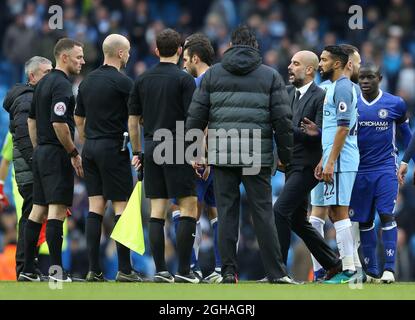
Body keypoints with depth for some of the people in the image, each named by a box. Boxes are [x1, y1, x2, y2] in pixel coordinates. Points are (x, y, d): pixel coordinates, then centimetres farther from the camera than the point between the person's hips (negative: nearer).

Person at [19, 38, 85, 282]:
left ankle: (28, 269, 11)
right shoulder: (62, 85, -14)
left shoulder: (44, 83, 15)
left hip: (41, 152, 9)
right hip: (57, 154, -9)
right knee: (57, 210, -12)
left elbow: (32, 119, 21)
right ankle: (56, 269, -16)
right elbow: (59, 123, -23)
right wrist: (74, 154, -15)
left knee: (39, 210, 10)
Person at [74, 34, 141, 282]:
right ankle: (124, 269, -7)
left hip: (91, 149, 7)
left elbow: (79, 120, 17)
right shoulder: (122, 82, -10)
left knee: (95, 207, 6)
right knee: (122, 206, -3)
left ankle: (94, 269, 2)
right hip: (113, 148, -7)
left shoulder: (87, 82, 11)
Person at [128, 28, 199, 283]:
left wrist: (137, 152, 20)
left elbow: (133, 119, 12)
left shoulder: (142, 80, 9)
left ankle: (160, 270, 3)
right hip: (177, 151, -5)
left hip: (151, 149, 5)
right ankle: (183, 270, -7)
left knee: (157, 211, 6)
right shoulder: (184, 79, -6)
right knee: (189, 209, -1)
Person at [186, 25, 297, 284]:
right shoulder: (271, 76, 6)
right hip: (258, 156, -1)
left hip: (221, 154, 1)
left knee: (227, 213, 5)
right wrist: (286, 155, 10)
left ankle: (229, 271, 3)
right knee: (263, 212, 0)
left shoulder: (213, 74, 9)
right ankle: (276, 273, -2)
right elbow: (283, 120, 3)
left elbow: (197, 116, 6)